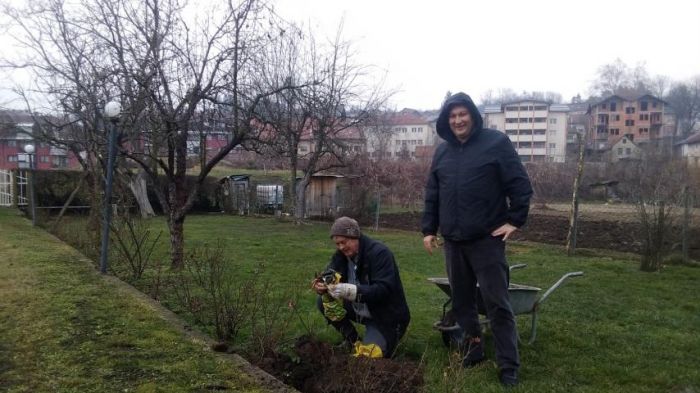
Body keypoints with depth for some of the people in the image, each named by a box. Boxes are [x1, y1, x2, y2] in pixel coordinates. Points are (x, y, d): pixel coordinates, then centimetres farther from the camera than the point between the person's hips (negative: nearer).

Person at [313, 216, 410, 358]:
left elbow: (383, 289, -31)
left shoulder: (379, 253, -23)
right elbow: (330, 275, -5)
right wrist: (323, 285, -30)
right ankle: (352, 340, 7)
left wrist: (350, 291, -42)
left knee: (366, 356, -23)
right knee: (324, 302, -8)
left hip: (385, 317, -7)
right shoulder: (342, 254, -2)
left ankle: (389, 339, 10)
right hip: (359, 311, 7)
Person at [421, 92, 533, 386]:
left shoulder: (496, 142, -4)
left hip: (487, 239, -5)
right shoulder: (442, 152, 11)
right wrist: (428, 229, 10)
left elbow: (520, 184, -5)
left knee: (497, 304, -3)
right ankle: (472, 351, 27)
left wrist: (515, 220, -9)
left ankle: (509, 368, 4)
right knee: (462, 301, 13)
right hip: (453, 241, 5)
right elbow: (432, 195, 15)